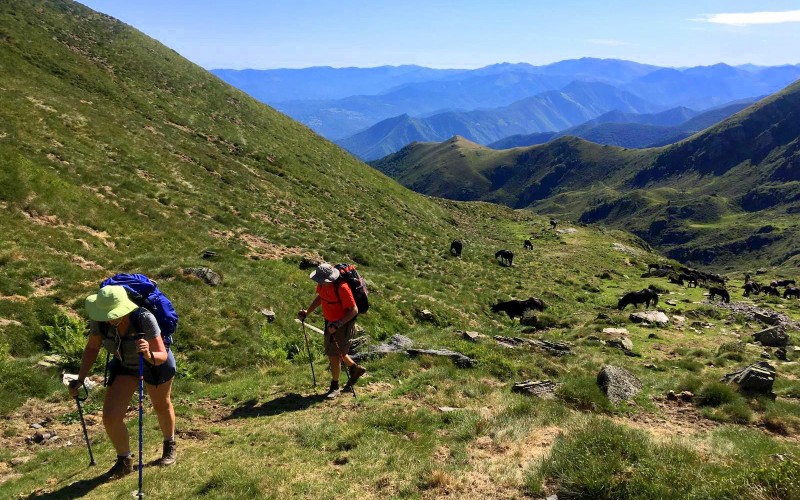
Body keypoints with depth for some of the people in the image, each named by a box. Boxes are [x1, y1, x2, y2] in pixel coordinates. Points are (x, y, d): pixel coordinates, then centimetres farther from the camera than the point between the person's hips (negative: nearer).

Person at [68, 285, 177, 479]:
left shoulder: (144, 318, -39)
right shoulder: (99, 321, -27)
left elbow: (162, 355, -37)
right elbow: (92, 349, -8)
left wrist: (150, 355, -59)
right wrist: (80, 379, -13)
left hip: (156, 363, -3)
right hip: (124, 366, 3)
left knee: (162, 406, 20)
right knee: (110, 417, -9)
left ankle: (169, 446, 50)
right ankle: (124, 461, 17)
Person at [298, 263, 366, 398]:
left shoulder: (342, 288, -31)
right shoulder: (322, 285, -9)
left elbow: (354, 310, -25)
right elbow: (320, 297, 13)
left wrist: (337, 325, -29)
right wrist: (307, 312, 3)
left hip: (344, 324, -8)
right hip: (330, 322, 8)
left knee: (334, 356, -3)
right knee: (331, 353, 20)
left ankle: (335, 387, 16)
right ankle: (356, 368, 40)